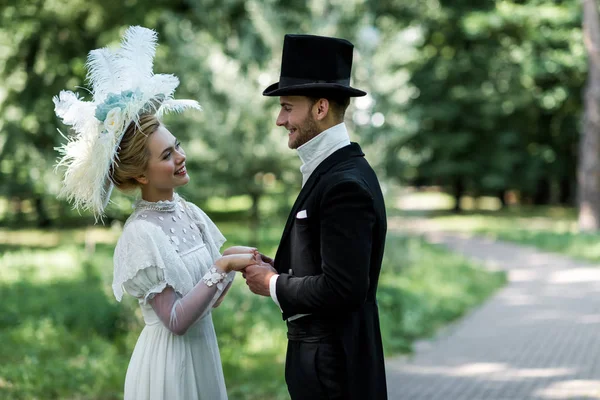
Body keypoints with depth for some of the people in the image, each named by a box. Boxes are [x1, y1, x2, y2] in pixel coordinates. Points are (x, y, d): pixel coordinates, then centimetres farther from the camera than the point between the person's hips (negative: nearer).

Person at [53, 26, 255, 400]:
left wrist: (236, 262, -8)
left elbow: (211, 299, 8)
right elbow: (176, 320, -20)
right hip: (168, 363, -7)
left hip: (203, 353, 7)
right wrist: (222, 267, -20)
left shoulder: (189, 212, 3)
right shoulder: (142, 233, -19)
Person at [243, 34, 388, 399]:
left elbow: (342, 289, -25)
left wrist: (273, 284, -12)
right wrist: (279, 269, 2)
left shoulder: (344, 184, -20)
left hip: (334, 367, -9)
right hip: (331, 355, 9)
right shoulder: (333, 169, 10)